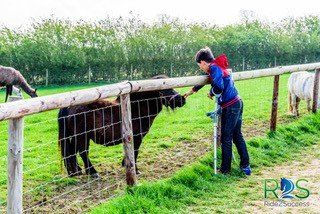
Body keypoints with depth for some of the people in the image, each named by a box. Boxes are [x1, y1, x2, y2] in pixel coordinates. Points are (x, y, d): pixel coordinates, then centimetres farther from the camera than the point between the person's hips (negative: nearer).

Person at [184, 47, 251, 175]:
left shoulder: (214, 68, -13)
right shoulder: (217, 67, 16)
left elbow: (218, 87, -29)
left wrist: (211, 93, -7)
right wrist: (189, 93, 41)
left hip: (230, 107, -9)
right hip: (237, 103, 9)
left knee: (226, 138, 2)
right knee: (237, 135, 16)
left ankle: (225, 169, 12)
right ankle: (245, 166, 20)